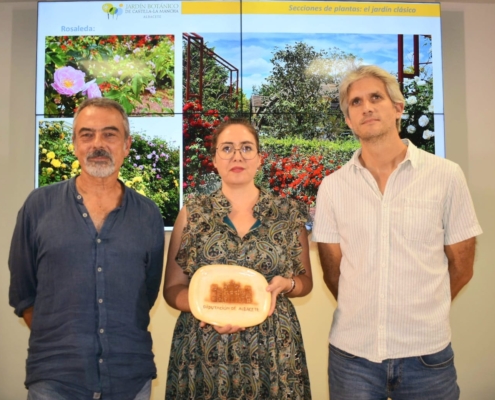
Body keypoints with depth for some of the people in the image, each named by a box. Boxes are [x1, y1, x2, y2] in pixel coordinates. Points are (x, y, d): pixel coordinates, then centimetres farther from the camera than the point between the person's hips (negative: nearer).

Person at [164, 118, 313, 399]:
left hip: (274, 352, 1)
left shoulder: (289, 213, -1)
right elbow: (173, 287, 1)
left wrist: (284, 284, -14)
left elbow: (305, 281, 7)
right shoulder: (193, 214, -1)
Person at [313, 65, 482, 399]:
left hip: (427, 353, 0)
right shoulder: (331, 187, -2)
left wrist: (422, 315, 8)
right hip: (351, 351, 1)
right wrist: (365, 315, 5)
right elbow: (333, 272, 4)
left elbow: (461, 267, 2)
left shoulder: (446, 176, -6)